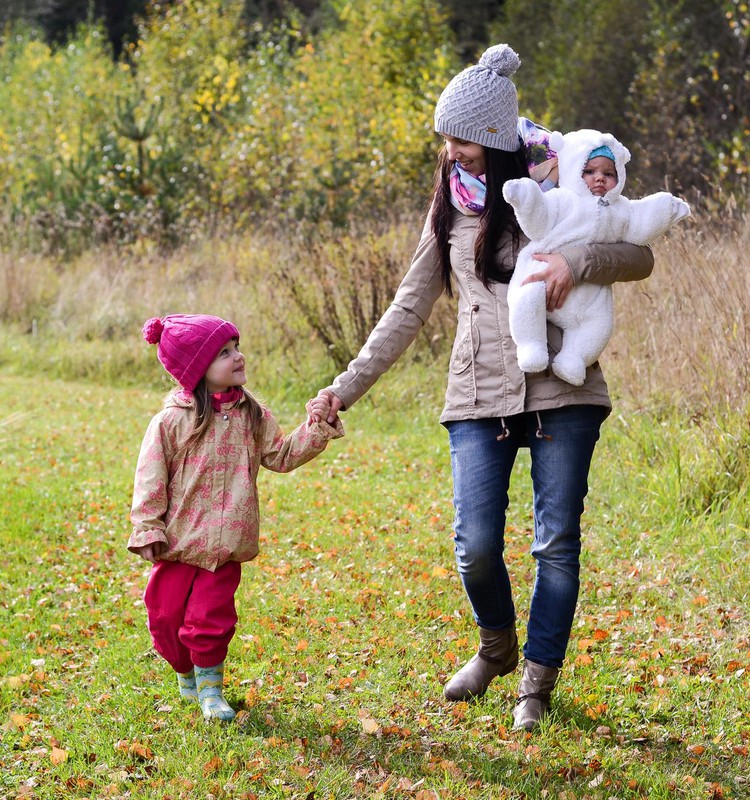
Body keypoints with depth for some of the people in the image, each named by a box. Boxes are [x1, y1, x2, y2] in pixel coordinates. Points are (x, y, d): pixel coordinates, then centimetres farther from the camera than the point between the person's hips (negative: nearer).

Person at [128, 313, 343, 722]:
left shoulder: (253, 416, 4)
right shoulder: (171, 421, -9)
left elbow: (282, 456, 10)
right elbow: (150, 479, -6)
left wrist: (316, 428, -1)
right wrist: (147, 531, -9)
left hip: (225, 544, 1)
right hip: (178, 542, -1)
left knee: (211, 618, -5)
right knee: (166, 616, 6)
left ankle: (210, 687, 11)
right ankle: (186, 674, 32)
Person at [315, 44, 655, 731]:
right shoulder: (450, 210, 14)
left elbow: (639, 257, -1)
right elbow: (410, 309, 17)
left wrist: (577, 262, -21)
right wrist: (350, 385, 12)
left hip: (562, 391, -2)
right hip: (480, 397, 2)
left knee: (557, 542, -1)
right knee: (476, 544, -8)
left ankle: (538, 681, 15)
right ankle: (497, 648, 21)